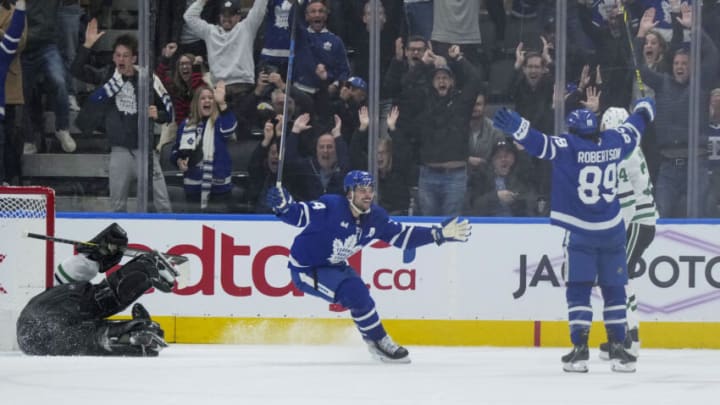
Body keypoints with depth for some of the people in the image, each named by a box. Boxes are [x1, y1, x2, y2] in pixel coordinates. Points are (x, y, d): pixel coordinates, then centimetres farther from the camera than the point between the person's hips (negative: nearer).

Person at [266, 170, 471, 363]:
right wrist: (284, 206, -53)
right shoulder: (331, 206, -25)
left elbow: (402, 236, 4)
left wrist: (439, 234, -2)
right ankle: (379, 341, -7)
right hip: (305, 268, -8)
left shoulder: (375, 217, -3)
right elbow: (300, 215, -30)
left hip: (333, 266, 8)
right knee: (355, 293, -22)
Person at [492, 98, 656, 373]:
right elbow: (635, 128, 22)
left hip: (580, 232, -4)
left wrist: (514, 126, -32)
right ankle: (618, 349, 8)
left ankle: (580, 348, -8)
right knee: (614, 289, 10)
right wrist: (644, 108, 42)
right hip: (613, 230, 4)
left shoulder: (569, 146, -11)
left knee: (578, 289, 1)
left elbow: (541, 143, -26)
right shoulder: (614, 142, 2)